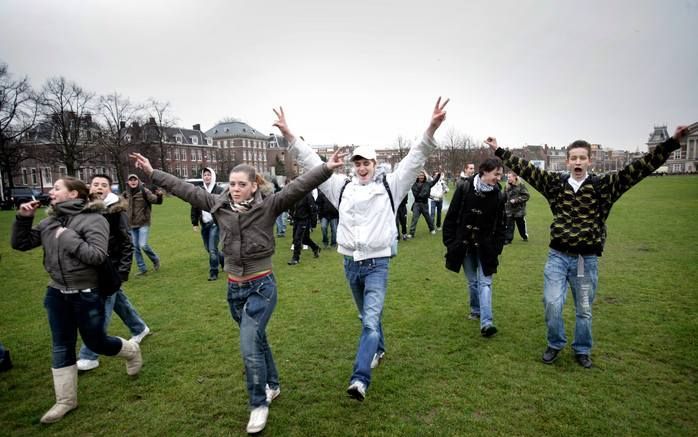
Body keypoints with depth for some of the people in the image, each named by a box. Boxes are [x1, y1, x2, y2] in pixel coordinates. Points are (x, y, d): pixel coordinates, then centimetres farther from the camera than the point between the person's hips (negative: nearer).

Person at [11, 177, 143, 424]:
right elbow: (20, 244, 9)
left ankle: (132, 350, 38)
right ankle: (66, 400, 28)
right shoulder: (50, 222, 5)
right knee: (61, 347, 13)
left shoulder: (93, 219, -15)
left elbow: (97, 256, -23)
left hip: (87, 295, -6)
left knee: (95, 343, 8)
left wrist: (67, 237, -23)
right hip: (57, 294, 6)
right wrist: (23, 218, -3)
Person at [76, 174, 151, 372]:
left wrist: (123, 271, -16)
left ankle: (89, 356, 8)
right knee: (118, 301, 20)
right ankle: (139, 328, 41)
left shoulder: (117, 211, -14)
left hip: (111, 268, -6)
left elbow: (126, 244, -13)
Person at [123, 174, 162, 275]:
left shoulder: (144, 191, -10)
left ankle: (155, 260, 13)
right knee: (135, 248, 9)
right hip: (132, 225, 6)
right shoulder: (127, 193, 6)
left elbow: (156, 200, -21)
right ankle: (142, 268, 20)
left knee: (143, 245, -14)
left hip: (143, 223, -6)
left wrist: (159, 196, -40)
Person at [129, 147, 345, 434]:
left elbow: (299, 186, -23)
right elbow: (185, 189, 7)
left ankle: (259, 404, 17)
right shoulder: (219, 205, 0)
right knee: (257, 340, 20)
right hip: (234, 288, 5)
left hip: (261, 286, -5)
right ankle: (272, 385, 42)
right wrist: (152, 172, 12)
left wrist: (326, 168, -34)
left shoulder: (269, 205, -12)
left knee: (249, 348, -7)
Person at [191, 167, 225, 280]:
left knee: (212, 249, -7)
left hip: (215, 223, -5)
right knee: (208, 248, 14)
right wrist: (195, 223, 4)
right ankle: (224, 259, 38)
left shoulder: (219, 190, -7)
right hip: (204, 224, 6)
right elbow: (194, 207, 9)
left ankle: (213, 272, 7)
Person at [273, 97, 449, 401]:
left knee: (371, 321, -13)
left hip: (377, 263, -4)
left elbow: (415, 159, -12)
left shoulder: (390, 186, -3)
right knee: (367, 316, 23)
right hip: (350, 263, 4)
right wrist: (289, 135, -2)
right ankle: (378, 349, 47)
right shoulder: (342, 187, 4)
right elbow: (313, 163, 3)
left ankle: (359, 380, -14)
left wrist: (431, 129, -27)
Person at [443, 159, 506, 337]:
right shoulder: (464, 188, -9)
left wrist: (497, 248, -4)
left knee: (485, 282, -6)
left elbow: (500, 225, 2)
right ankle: (476, 310, 34)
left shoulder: (498, 195, -4)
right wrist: (449, 242, -7)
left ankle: (486, 322, -8)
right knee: (472, 281, 13)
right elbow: (451, 217, -5)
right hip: (464, 245, 0)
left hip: (485, 246, 0)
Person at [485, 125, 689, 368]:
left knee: (584, 310, 13)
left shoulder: (603, 186, -3)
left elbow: (639, 168, -8)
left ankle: (582, 350, 36)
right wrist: (498, 150, -1)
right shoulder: (555, 183, 0)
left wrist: (672, 143, -15)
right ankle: (555, 344, 21)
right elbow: (525, 169, 0)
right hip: (558, 257, 0)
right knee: (552, 303, -6)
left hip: (587, 260, 0)